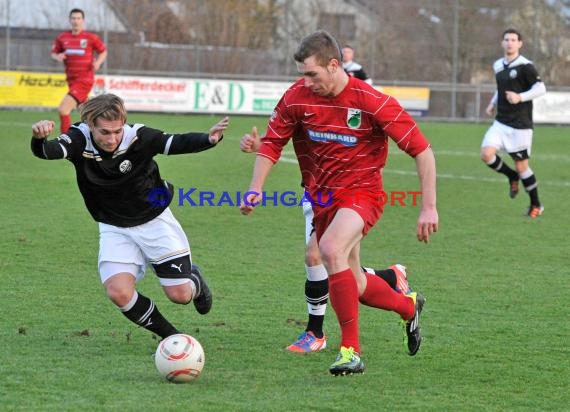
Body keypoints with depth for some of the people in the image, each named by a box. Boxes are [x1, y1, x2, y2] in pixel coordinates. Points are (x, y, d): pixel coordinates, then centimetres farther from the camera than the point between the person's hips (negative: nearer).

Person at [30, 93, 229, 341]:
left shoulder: (138, 137, -23)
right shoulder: (79, 139, -22)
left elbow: (177, 144, -25)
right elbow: (47, 151, -38)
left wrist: (209, 139, -46)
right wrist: (39, 138, -63)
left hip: (155, 220, -1)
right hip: (114, 229, 1)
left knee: (180, 294, -3)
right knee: (119, 293, -20)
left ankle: (195, 281, 39)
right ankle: (172, 336, 6)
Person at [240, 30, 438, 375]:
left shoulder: (372, 102, -20)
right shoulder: (297, 97, -8)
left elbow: (422, 150, -15)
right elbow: (271, 143, 5)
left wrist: (429, 208, -18)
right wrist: (257, 188, -10)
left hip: (361, 193, -6)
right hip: (321, 197, 6)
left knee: (332, 249, -33)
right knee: (353, 285, 12)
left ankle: (351, 350, -26)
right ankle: (408, 306, 45)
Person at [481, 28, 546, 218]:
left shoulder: (525, 66, -11)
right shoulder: (498, 65, 10)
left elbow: (541, 88, -13)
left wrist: (520, 97, -25)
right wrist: (493, 103, 13)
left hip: (520, 124, -6)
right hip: (501, 122, 6)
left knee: (521, 166, 0)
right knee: (486, 154, -14)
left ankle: (536, 205, 19)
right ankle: (512, 177, 14)